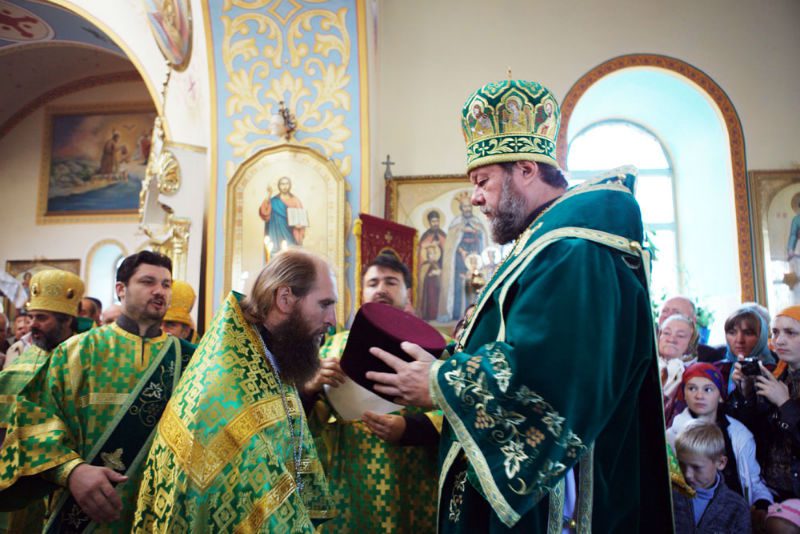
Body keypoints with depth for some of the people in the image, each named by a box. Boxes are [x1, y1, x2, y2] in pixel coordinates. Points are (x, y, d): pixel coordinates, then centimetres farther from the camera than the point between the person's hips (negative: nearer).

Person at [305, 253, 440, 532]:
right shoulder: (338, 344, 7)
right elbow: (310, 418, 3)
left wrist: (409, 427, -24)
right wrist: (310, 387, -18)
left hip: (413, 487, -1)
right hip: (349, 486, 2)